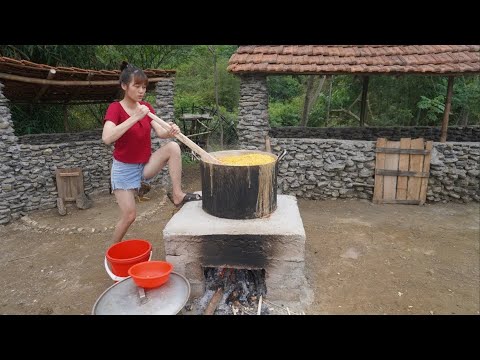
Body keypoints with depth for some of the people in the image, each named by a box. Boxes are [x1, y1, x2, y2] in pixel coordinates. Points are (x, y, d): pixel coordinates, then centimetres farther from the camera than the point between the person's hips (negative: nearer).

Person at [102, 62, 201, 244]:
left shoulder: (146, 107, 2)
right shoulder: (115, 108, -15)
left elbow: (160, 132, -9)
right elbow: (107, 138, -32)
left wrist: (170, 132, -33)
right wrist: (135, 117, -35)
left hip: (146, 165, 4)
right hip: (124, 169, -4)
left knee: (173, 147, -22)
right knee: (129, 215, -2)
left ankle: (177, 194, -16)